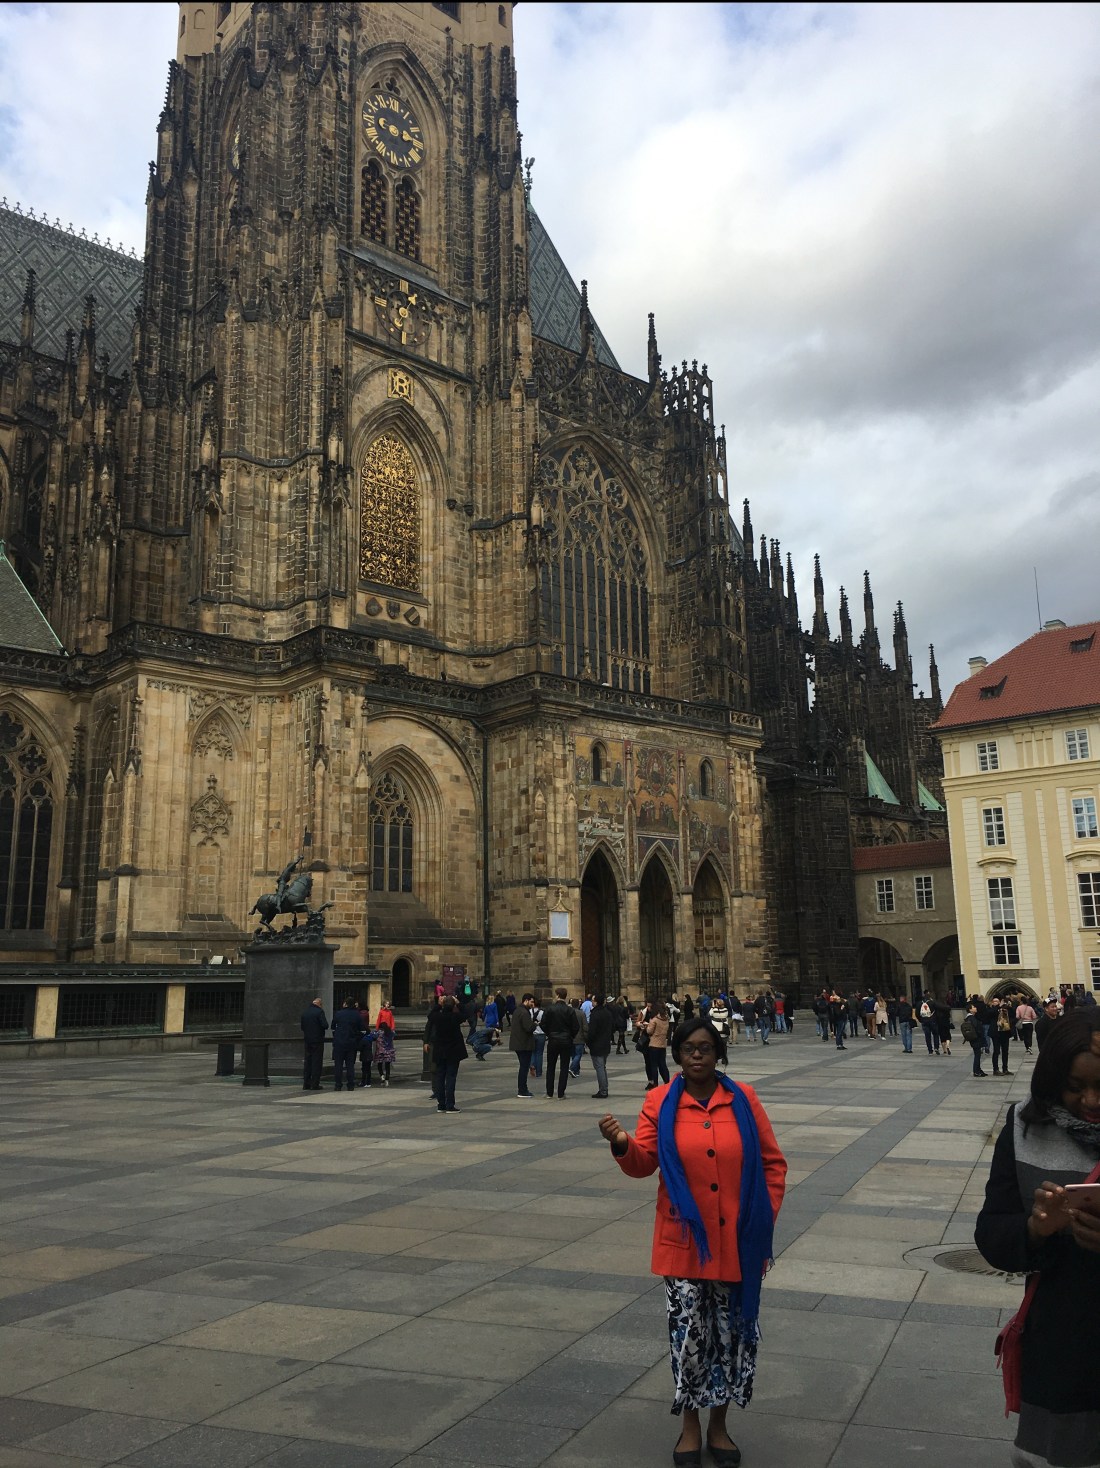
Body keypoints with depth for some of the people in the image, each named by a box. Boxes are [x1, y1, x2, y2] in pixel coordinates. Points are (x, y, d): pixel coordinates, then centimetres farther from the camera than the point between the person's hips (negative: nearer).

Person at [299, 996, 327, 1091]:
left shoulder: (304, 1012, 8)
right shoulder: (319, 1012, -12)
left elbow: (302, 1026, 13)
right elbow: (325, 1025, -18)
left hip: (307, 1040, 6)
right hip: (318, 1040, -6)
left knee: (307, 1062, 12)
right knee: (317, 1062, -1)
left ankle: (306, 1084, 12)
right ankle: (315, 1084, -2)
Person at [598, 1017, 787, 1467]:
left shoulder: (743, 1099, -3)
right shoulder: (660, 1102, -4)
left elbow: (772, 1164, 3)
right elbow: (643, 1163, -7)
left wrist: (766, 1218, -2)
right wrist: (622, 1144, -28)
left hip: (737, 1242, 1)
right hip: (685, 1242, -1)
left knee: (731, 1332, 11)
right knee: (688, 1333, 4)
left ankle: (719, 1424, 31)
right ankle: (691, 1425, 26)